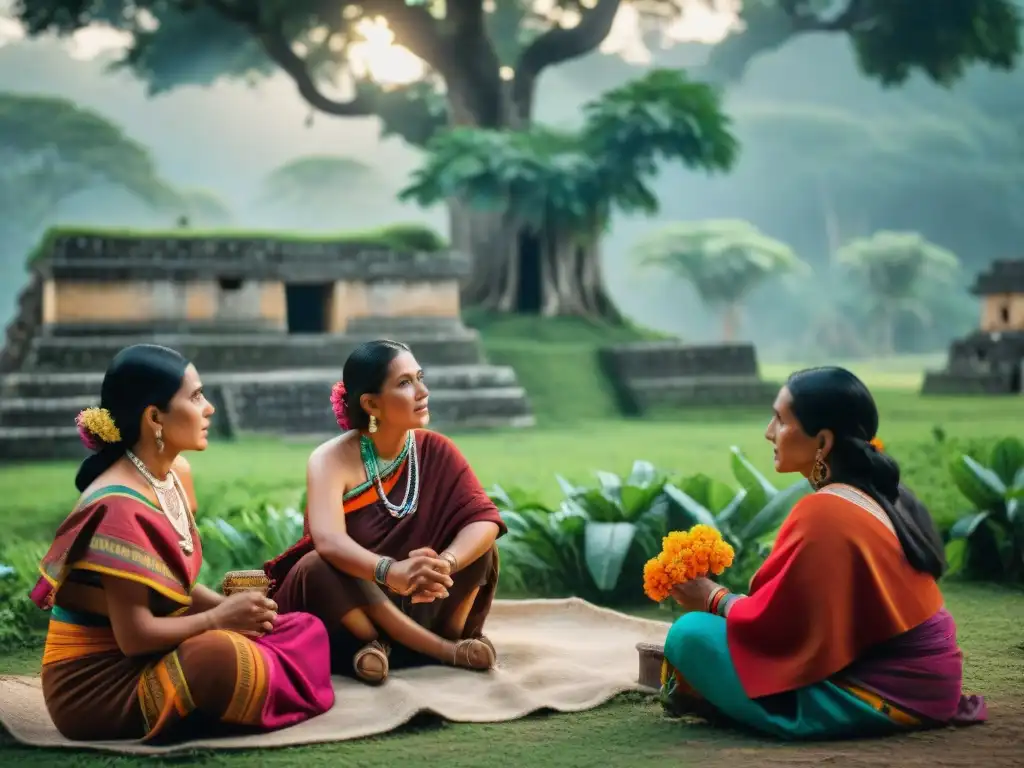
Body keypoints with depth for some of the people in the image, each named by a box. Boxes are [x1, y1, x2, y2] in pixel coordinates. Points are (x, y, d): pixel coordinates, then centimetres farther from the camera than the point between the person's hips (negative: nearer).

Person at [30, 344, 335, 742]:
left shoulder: (177, 473, 4)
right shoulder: (119, 508, -25)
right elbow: (135, 635, -24)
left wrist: (230, 606, -7)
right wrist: (219, 619, -12)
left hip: (151, 660, 9)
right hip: (98, 684, -8)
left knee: (305, 630, 2)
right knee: (222, 655, -34)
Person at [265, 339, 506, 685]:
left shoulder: (435, 451, -6)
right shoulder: (332, 460, -18)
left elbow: (485, 519, -18)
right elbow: (328, 541, -35)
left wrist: (444, 565, -38)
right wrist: (392, 572, -53)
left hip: (417, 603, 2)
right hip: (351, 602, -2)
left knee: (479, 547, -18)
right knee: (318, 569, -34)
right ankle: (443, 649, -25)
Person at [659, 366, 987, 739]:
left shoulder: (822, 513, -21)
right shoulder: (878, 495, 7)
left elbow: (774, 621, -15)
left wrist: (714, 600, 3)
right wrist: (726, 599, 12)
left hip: (883, 693, -9)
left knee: (691, 634, -14)